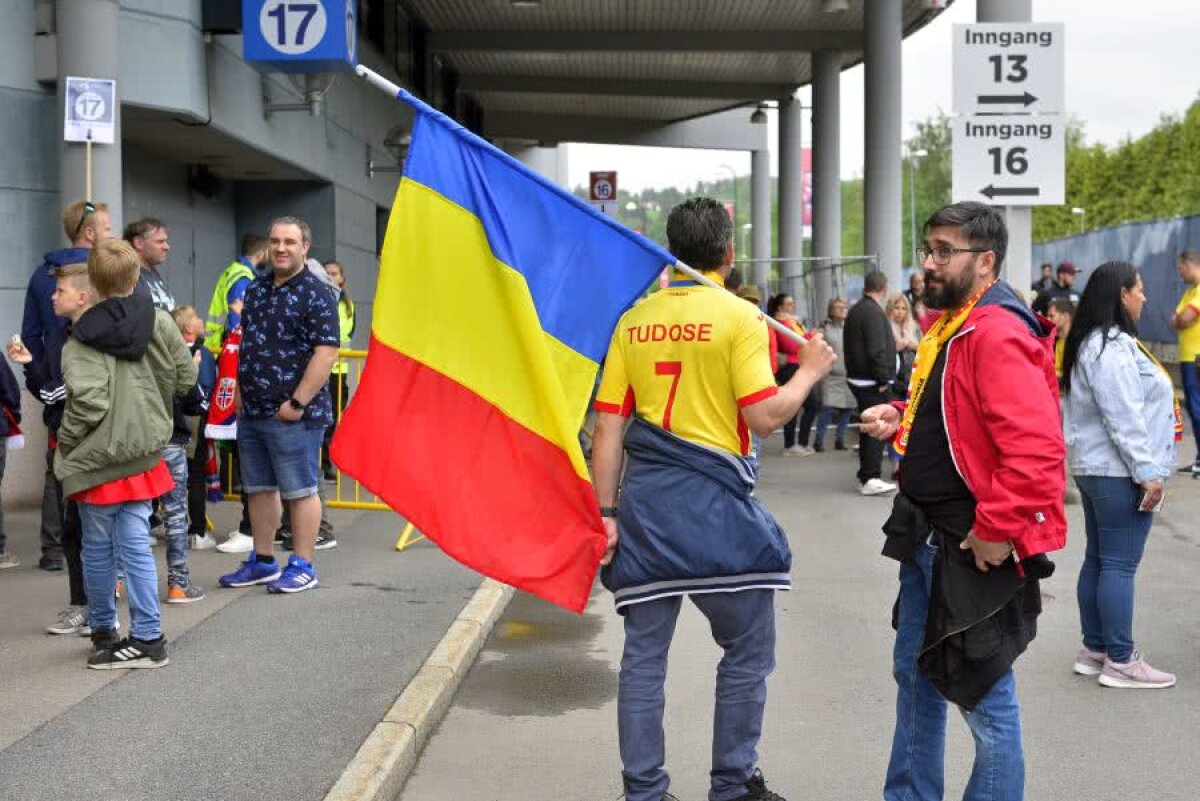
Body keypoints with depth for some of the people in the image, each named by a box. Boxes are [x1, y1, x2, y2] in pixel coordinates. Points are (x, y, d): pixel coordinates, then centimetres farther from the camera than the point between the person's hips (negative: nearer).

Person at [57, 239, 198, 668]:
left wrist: (64, 446, -5)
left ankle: (103, 630, 25)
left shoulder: (84, 336, -14)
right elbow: (186, 378, 6)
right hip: (144, 454, 4)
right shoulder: (160, 323, -2)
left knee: (97, 550, 11)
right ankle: (146, 635, 7)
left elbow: (87, 401, -20)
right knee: (136, 547, 7)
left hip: (96, 458, -4)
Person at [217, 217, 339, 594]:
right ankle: (262, 562, 25)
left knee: (300, 491, 0)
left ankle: (302, 567, 8)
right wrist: (240, 393, 14)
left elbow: (326, 353, -18)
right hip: (251, 412, 8)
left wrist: (297, 403, -20)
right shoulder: (256, 289, 14)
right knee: (259, 489, 14)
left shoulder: (315, 294, -10)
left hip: (292, 414, -8)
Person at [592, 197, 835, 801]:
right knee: (747, 653, 13)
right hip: (714, 503, -4)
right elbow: (765, 417, -13)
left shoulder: (634, 321, 6)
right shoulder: (740, 318, -7)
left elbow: (609, 427, 3)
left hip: (644, 501, 4)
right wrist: (809, 371, 4)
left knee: (643, 653, 11)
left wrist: (607, 513, 6)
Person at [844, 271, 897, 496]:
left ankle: (866, 477, 21)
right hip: (873, 382, -10)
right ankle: (870, 478, -11)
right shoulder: (874, 312, -16)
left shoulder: (855, 311, 15)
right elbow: (877, 350, -22)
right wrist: (883, 380, -19)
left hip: (857, 378, 10)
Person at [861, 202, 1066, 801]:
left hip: (977, 549, -11)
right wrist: (901, 420, 6)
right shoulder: (948, 326, 11)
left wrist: (997, 529, -26)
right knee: (915, 675, 21)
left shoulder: (998, 335, -21)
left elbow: (1035, 449, -30)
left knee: (985, 699, 2)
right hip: (928, 540, 11)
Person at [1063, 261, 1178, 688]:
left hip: (1095, 469, 11)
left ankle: (1094, 649, 20)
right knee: (1120, 565, -5)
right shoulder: (1113, 347, -18)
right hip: (1119, 472, -11)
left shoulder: (1093, 343, 15)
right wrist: (1148, 471, -21)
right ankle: (1120, 661, 0)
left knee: (1098, 560, 13)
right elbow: (1124, 418, -23)